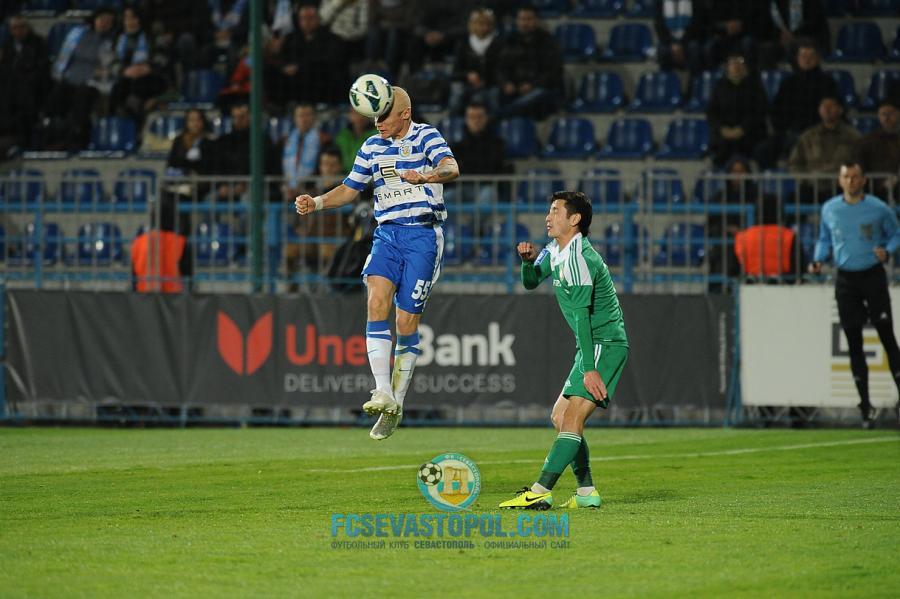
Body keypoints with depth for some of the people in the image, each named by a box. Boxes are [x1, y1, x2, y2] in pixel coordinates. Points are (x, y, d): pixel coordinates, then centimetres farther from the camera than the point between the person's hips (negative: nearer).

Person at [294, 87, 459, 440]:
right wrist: (316, 203, 2)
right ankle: (383, 393, -24)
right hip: (387, 234, 4)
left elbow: (451, 169, -22)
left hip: (423, 235, -4)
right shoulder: (372, 147, 13)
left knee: (406, 322, -4)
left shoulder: (426, 136, -3)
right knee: (377, 300, -20)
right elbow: (349, 189, 21)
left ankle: (397, 403, 9)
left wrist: (423, 177, -43)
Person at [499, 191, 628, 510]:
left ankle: (539, 493, -26)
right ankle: (586, 491, 12)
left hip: (605, 344, -11)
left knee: (572, 415, -18)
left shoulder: (578, 258, -19)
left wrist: (589, 368, -28)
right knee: (560, 416, 12)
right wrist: (529, 259, 1)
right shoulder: (555, 252, 12)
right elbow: (530, 282, 25)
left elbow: (582, 314, -24)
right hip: (594, 346, 11)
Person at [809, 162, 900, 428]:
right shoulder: (829, 209, 4)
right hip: (845, 280, 3)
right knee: (854, 343, 3)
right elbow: (824, 239, 17)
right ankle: (864, 405, 9)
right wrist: (818, 260, -1)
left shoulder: (878, 209, -4)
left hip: (873, 276, -3)